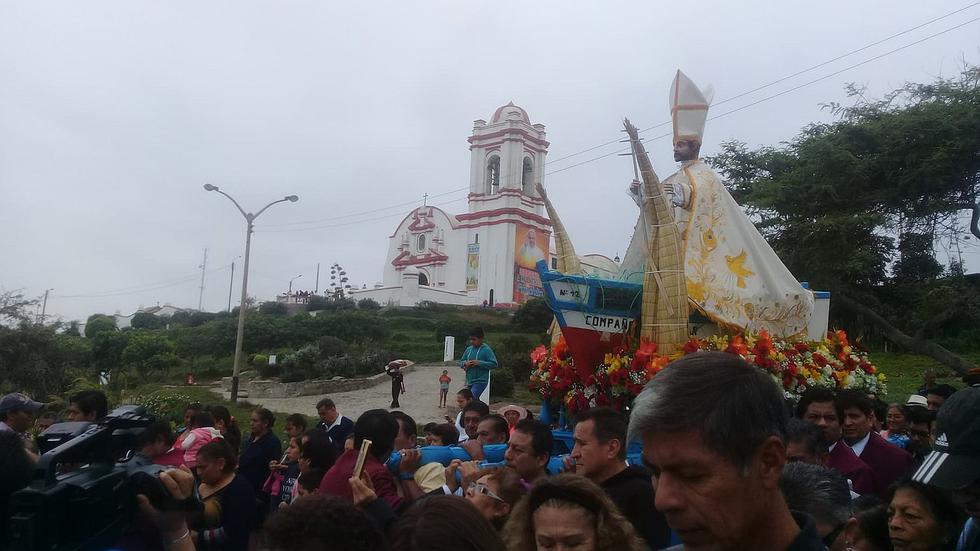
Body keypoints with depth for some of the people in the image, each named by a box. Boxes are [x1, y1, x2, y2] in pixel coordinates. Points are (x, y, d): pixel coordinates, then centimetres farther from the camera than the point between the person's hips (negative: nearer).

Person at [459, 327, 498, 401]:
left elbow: (494, 364, -14)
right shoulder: (468, 349, 10)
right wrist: (465, 363, -6)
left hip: (480, 382, -7)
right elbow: (461, 361, 18)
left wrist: (479, 363, -21)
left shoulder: (486, 350, -8)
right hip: (469, 382, 7)